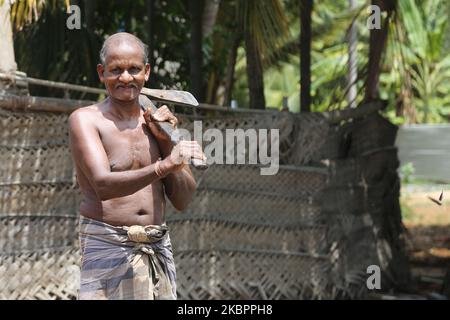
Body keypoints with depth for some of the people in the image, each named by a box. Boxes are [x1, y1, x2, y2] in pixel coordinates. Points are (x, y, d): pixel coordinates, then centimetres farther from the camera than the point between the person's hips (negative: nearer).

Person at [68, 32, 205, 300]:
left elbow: (183, 201, 8)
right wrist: (164, 166, -32)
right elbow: (103, 185, -20)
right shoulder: (86, 119, -3)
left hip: (159, 247, 5)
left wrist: (166, 142, -3)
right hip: (108, 247, -5)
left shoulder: (157, 121, 11)